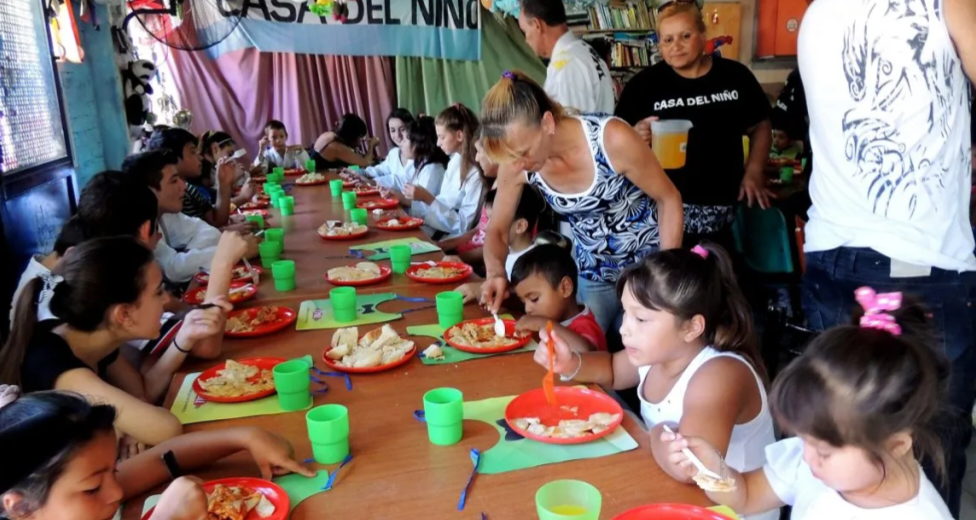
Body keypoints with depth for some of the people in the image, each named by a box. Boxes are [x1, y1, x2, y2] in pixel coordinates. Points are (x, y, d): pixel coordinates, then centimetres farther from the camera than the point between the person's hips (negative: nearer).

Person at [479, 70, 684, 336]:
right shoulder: (515, 165, -18)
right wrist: (496, 272, -24)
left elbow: (669, 200, -16)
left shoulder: (613, 139, -30)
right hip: (591, 279, 3)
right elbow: (497, 231, -3)